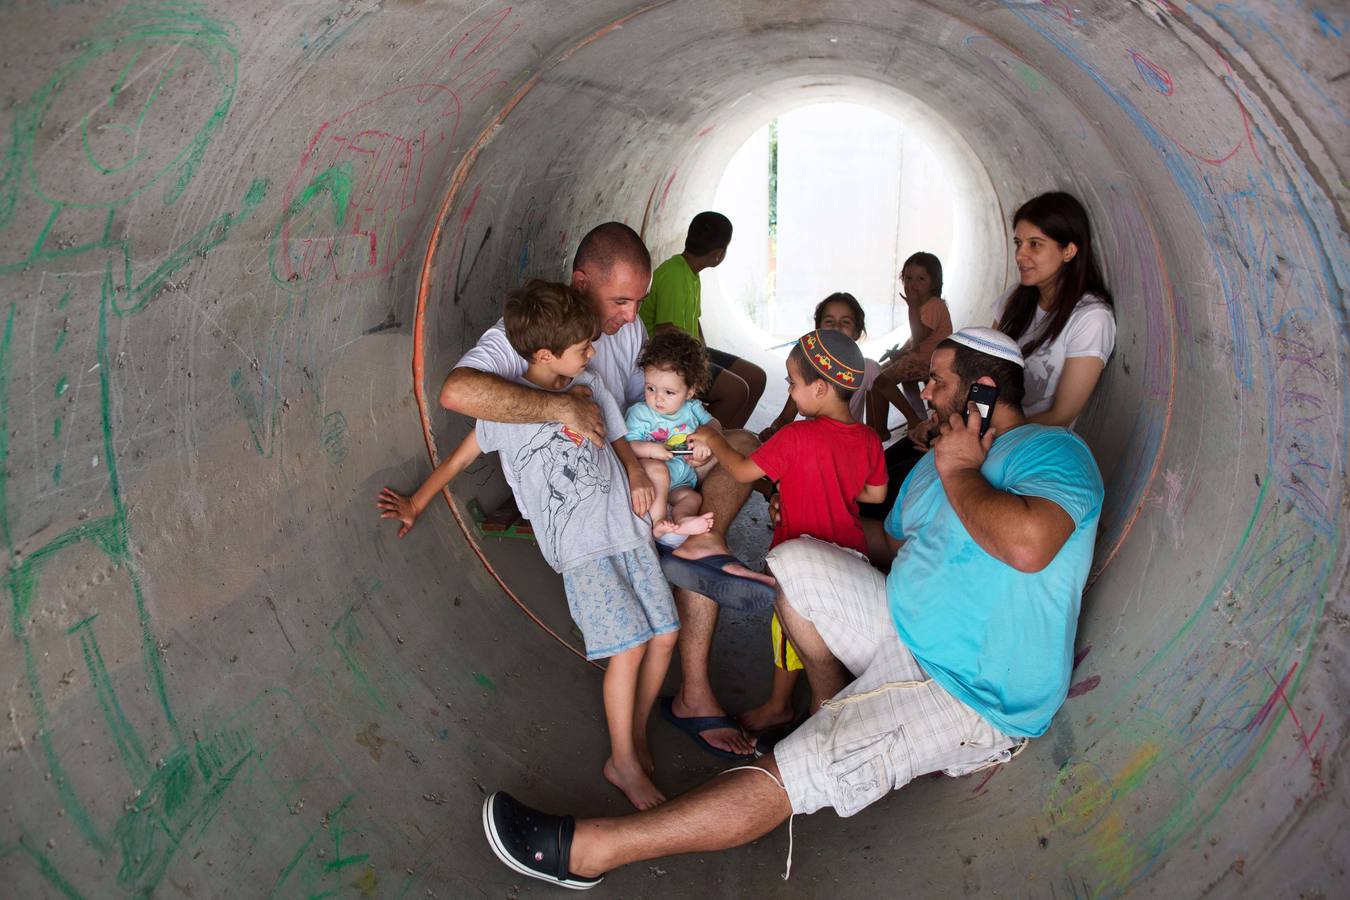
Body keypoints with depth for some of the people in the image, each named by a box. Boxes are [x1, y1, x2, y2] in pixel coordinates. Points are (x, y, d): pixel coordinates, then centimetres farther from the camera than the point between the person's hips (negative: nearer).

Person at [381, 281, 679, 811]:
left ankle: (636, 732, 22)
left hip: (628, 530, 5)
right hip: (580, 547, -5)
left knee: (665, 633, -1)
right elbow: (459, 460, 11)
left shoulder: (589, 387, 11)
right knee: (630, 645, -15)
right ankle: (622, 761, 5)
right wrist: (415, 506, 18)